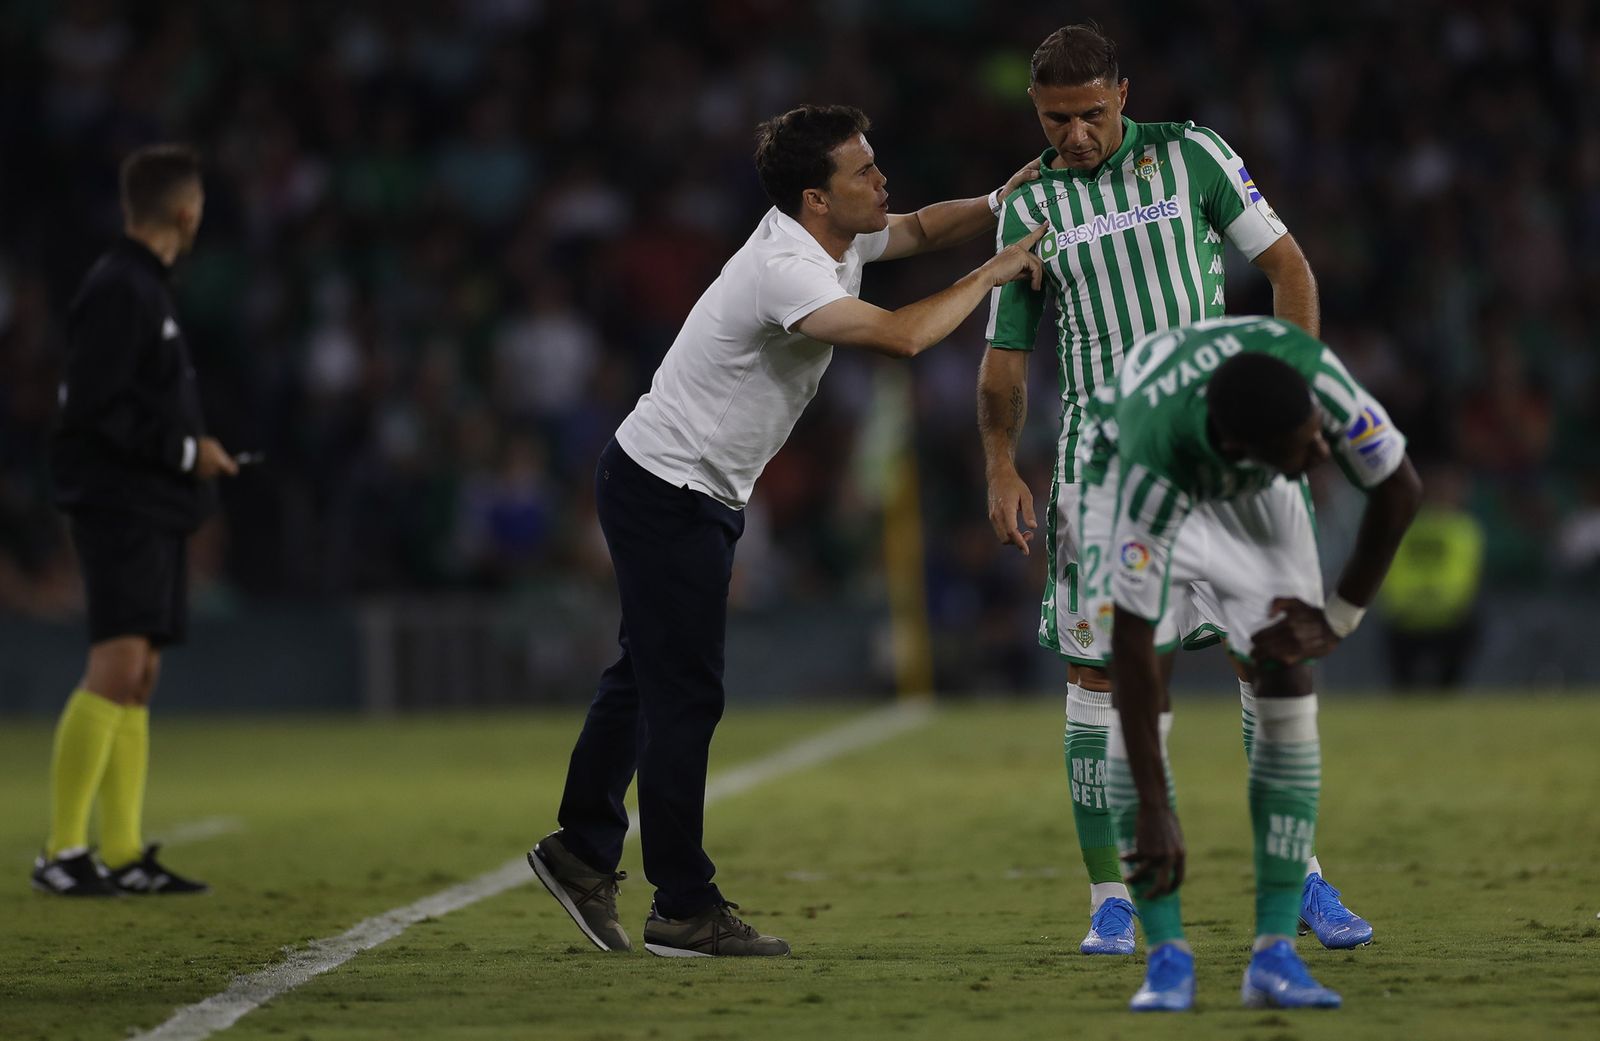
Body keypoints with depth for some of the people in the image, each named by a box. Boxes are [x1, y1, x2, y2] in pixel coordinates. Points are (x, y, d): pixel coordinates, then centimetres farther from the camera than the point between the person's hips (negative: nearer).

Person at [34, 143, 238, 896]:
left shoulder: (145, 289, 18)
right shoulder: (117, 291, -12)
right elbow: (92, 408, -18)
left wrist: (194, 453, 11)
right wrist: (187, 451, -13)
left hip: (153, 510, 10)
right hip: (119, 506, -10)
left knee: (139, 678, 8)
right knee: (118, 666, -16)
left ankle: (124, 855, 8)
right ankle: (62, 853, -16)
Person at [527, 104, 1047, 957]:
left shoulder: (838, 239, 2)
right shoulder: (786, 271, -27)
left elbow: (921, 229, 19)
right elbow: (899, 337, -34)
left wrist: (999, 203, 1)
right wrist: (989, 276, -21)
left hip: (697, 494, 10)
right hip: (664, 492, -10)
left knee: (648, 678, 17)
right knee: (686, 694, -7)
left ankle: (582, 849, 28)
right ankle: (683, 910, -3)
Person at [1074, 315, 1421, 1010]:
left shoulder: (1311, 372, -38)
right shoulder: (1152, 464, -44)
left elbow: (1399, 491, -18)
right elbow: (1132, 643, -38)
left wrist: (1337, 621, -14)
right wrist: (1153, 815, -35)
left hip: (1253, 490, 3)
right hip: (1128, 465, -3)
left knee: (1287, 680, -11)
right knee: (1135, 692, -18)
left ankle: (1275, 954, -10)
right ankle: (1166, 955, -14)